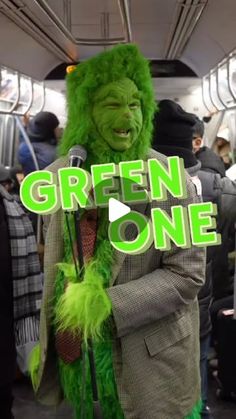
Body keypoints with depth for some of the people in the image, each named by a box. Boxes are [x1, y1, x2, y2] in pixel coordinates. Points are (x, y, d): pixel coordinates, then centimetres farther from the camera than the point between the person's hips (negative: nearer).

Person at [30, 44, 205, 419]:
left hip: (149, 360, -3)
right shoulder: (58, 174, -1)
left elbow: (187, 273, -15)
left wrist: (108, 305, -24)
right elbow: (55, 261, 8)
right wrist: (48, 335, 11)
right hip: (72, 349, 4)